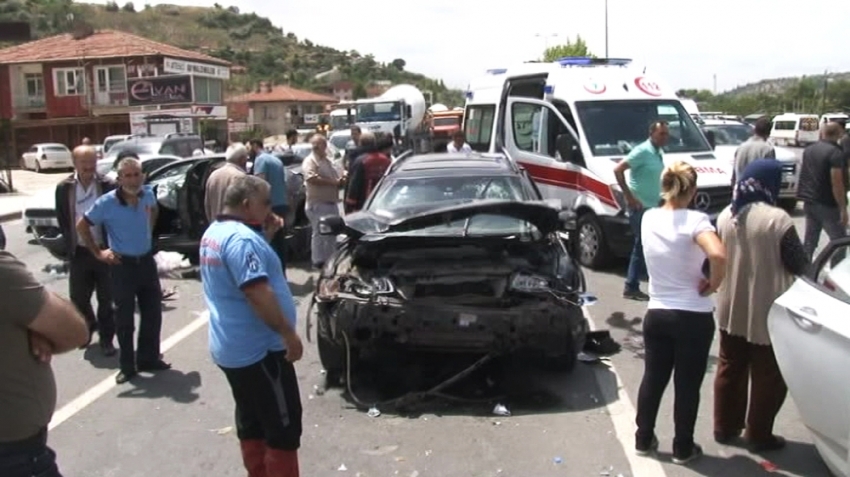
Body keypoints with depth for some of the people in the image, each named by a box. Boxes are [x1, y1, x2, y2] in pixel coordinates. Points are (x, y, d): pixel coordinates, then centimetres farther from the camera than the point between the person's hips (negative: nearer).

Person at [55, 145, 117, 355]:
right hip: (79, 252, 2)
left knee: (106, 298, 5)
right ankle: (89, 326, 39)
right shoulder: (64, 188, -2)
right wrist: (70, 245, 1)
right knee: (78, 297, 12)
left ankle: (106, 338, 20)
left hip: (104, 250, -2)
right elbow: (62, 220, 5)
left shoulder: (108, 186, -9)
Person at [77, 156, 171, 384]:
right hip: (123, 265, -4)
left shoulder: (148, 195, -4)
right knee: (124, 319, 5)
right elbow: (82, 226, -6)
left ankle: (149, 359, 27)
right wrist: (98, 253, -5)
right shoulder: (107, 202, -16)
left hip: (146, 261, 4)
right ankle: (127, 366, 17)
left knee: (153, 314, 12)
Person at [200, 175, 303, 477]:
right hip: (258, 349, -10)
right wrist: (289, 333, -23)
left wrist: (266, 235, 9)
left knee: (251, 421, 19)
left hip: (231, 348, 10)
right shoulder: (241, 237, -21)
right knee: (283, 426, -1)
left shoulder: (213, 233, 11)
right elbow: (257, 293, -28)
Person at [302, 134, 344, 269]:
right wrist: (333, 182, -20)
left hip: (332, 202, 8)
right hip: (318, 203, -8)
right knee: (319, 233, -5)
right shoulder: (309, 161, -9)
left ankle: (331, 259, 23)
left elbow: (336, 179, 24)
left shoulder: (328, 161, 17)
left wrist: (341, 180, -2)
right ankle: (318, 261, 1)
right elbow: (312, 178, -25)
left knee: (332, 232, 13)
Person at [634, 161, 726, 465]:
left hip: (657, 314, 4)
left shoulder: (648, 219, -1)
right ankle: (683, 448, 22)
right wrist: (713, 284, -16)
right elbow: (718, 256, -31)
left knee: (653, 379, 18)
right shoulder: (695, 220, -17)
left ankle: (643, 440, 28)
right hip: (694, 317, -4)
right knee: (687, 385, 9)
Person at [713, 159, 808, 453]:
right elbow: (799, 265, -11)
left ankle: (725, 428, 29)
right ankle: (759, 436, 20)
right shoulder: (777, 219, -19)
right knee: (768, 377, 10)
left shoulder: (726, 216, -1)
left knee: (729, 370, 18)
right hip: (766, 313, -6)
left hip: (730, 310, 6)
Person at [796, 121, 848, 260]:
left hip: (809, 202, 7)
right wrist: (843, 209, -18)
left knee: (809, 241, 13)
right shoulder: (836, 153, -16)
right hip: (828, 205, -7)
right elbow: (836, 183, -20)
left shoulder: (808, 150, 8)